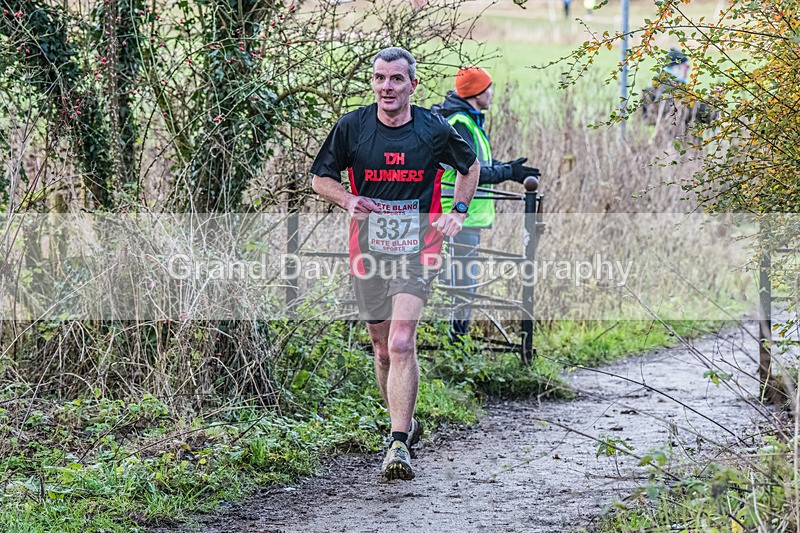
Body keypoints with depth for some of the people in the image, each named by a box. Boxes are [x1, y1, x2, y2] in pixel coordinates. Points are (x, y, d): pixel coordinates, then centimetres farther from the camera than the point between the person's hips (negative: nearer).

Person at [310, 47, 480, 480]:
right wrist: (348, 201, -10)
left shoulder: (435, 131, -2)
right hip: (368, 250, 3)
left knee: (401, 343, -18)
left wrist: (458, 211, 4)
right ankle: (405, 423, 35)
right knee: (383, 348, 12)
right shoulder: (351, 127, -1)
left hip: (417, 251, -3)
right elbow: (321, 177, 9)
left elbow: (470, 166, 17)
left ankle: (399, 445, -20)